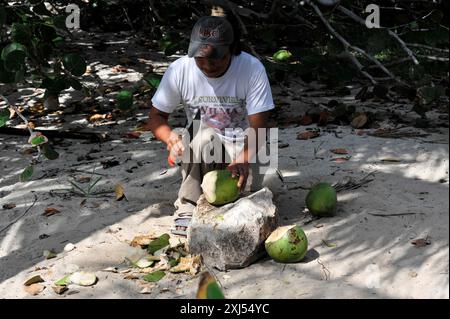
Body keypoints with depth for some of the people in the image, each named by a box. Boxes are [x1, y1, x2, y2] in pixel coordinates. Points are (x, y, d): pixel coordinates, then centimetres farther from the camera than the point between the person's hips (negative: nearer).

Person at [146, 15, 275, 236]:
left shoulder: (252, 69, -19)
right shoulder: (179, 70, -15)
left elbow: (258, 127, -20)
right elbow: (156, 116, -5)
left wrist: (244, 159, -39)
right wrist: (170, 137, -29)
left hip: (242, 148, -1)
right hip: (200, 152, 1)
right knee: (204, 135, -35)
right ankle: (188, 210, -21)